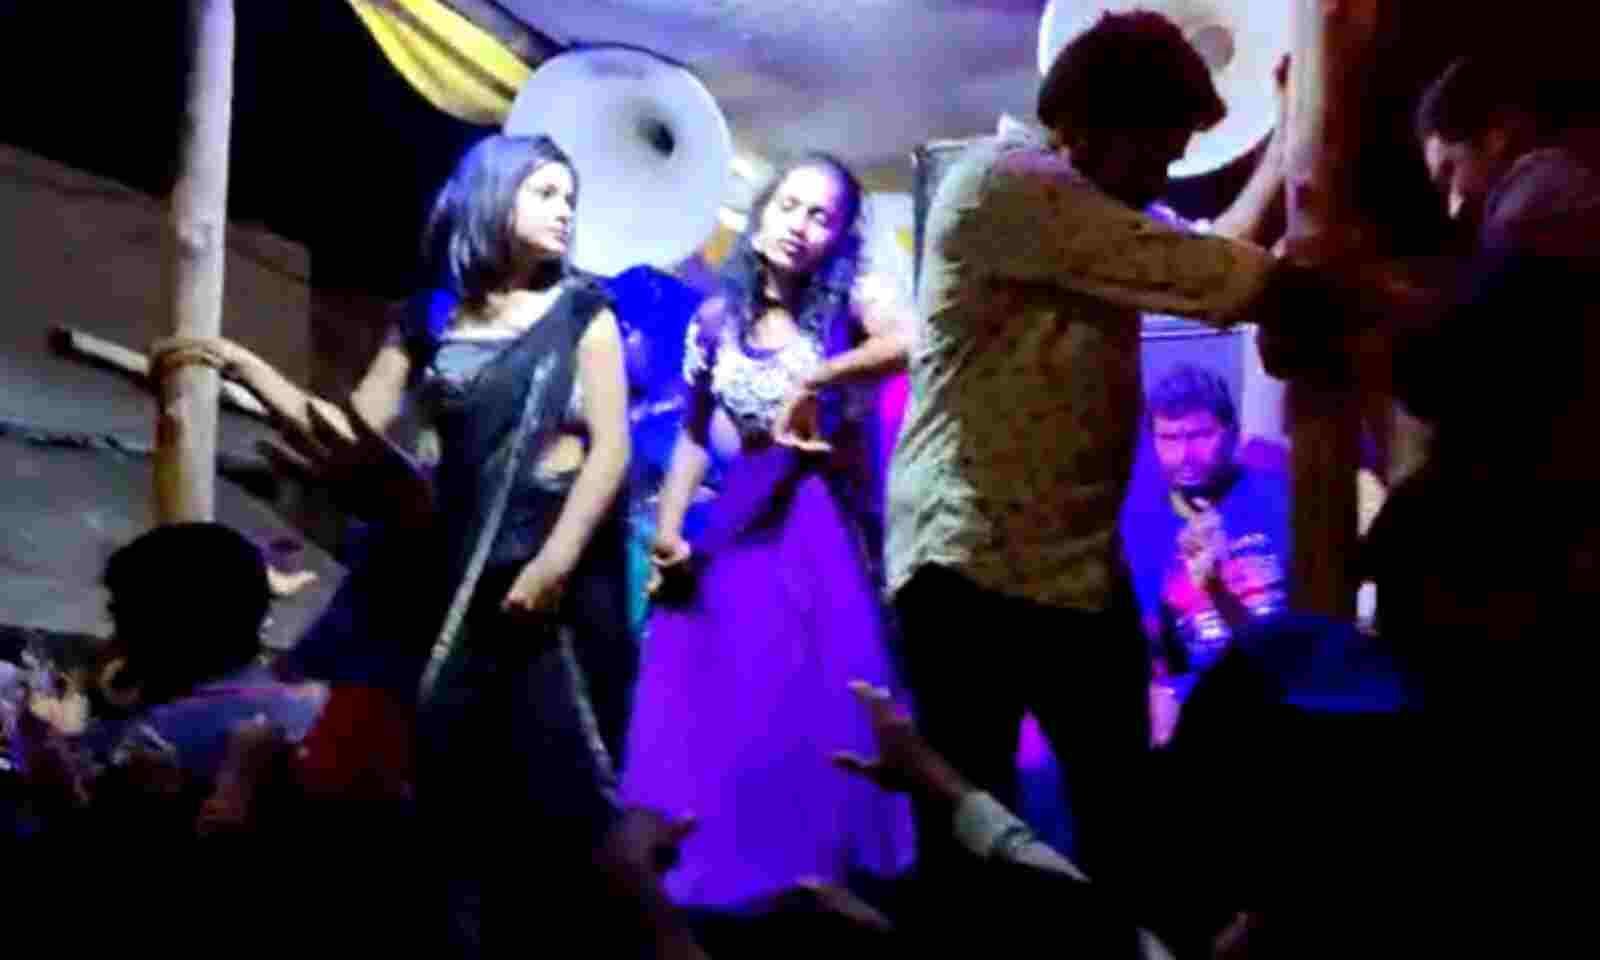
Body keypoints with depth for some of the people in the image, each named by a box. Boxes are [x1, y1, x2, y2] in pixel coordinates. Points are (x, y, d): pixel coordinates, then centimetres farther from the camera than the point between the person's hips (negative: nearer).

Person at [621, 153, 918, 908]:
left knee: (812, 707, -5)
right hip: (741, 527, 3)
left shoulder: (847, 302, -4)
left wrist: (813, 380, -22)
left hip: (824, 528, -3)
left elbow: (912, 340, -26)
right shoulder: (716, 318, 6)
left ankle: (817, 881, 5)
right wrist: (668, 530, 1)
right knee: (717, 717, 2)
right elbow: (694, 433, 12)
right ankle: (713, 881, 12)